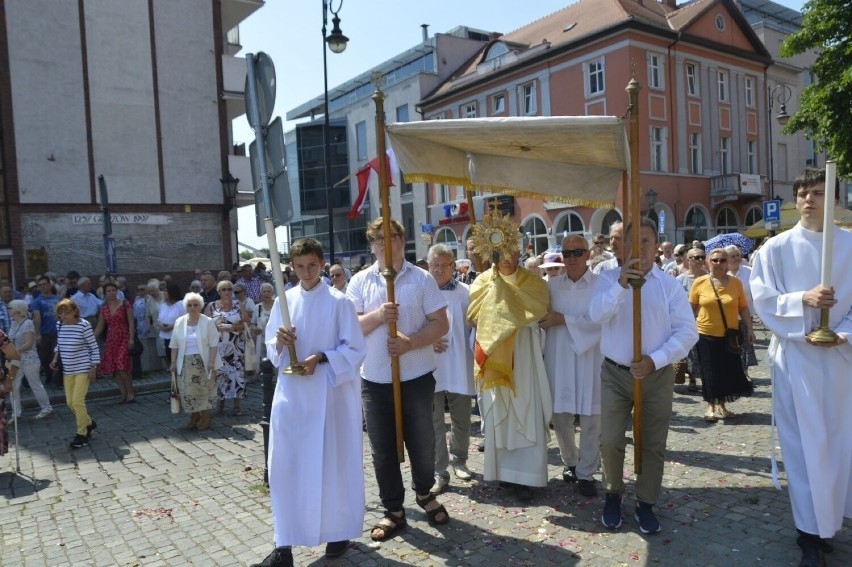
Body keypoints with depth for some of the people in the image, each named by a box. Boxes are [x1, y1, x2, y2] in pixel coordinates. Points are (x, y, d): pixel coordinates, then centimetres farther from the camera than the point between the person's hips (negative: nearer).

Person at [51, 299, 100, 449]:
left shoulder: (84, 325, -15)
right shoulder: (59, 325, 2)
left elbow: (94, 347, -10)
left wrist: (93, 367, -12)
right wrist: (55, 359, 5)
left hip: (83, 369, -6)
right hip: (67, 370, 6)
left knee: (77, 401, -8)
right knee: (70, 402, 10)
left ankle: (82, 434, 7)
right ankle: (89, 423, 33)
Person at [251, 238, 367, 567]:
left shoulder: (338, 301, -6)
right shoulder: (283, 302, 6)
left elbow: (355, 349, -6)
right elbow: (271, 349, 12)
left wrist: (320, 359, -18)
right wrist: (279, 341, -10)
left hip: (329, 393, -3)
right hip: (291, 393, 4)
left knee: (332, 462, 6)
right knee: (284, 465, 3)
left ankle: (339, 531, 26)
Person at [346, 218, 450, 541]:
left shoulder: (422, 279, -3)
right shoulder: (360, 281, 2)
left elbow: (441, 324, -5)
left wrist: (410, 343, -20)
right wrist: (378, 315, -20)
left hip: (417, 376, -1)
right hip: (375, 379, 1)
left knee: (422, 442, 11)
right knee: (382, 449, 9)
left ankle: (424, 493, 39)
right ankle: (393, 511, 26)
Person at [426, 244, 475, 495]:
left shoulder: (466, 293, 0)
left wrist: (474, 356, -7)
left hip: (459, 368, 1)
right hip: (430, 368, -1)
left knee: (462, 420, 14)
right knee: (434, 422, 5)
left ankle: (459, 460, 36)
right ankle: (439, 472, 16)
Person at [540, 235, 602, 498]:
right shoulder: (552, 284, 6)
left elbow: (600, 320, -16)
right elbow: (543, 318, 9)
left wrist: (564, 320, -17)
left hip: (590, 360, -3)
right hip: (558, 360, 3)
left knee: (591, 420, 4)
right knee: (559, 416, 10)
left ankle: (586, 473, 19)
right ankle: (570, 462, 34)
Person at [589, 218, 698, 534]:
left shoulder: (669, 285, -1)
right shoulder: (609, 279, -1)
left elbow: (687, 331, -5)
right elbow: (597, 315, -18)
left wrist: (656, 359, -16)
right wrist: (621, 284, -29)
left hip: (657, 375, 1)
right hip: (615, 373, -1)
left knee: (653, 445, 10)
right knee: (610, 441, 0)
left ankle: (645, 505, 29)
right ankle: (613, 495, 26)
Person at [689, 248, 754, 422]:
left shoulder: (736, 283, 0)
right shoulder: (699, 283, -4)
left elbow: (743, 308, 6)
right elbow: (692, 308, 4)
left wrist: (749, 329, 4)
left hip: (729, 336, 2)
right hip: (707, 335, -2)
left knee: (728, 371, 7)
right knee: (710, 372, 4)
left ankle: (721, 405, 25)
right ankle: (711, 406, 19)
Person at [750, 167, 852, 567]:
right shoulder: (776, 248, -1)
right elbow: (763, 300, -5)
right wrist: (803, 299, -20)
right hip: (796, 356, -2)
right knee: (805, 443, 1)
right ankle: (812, 533, 11)